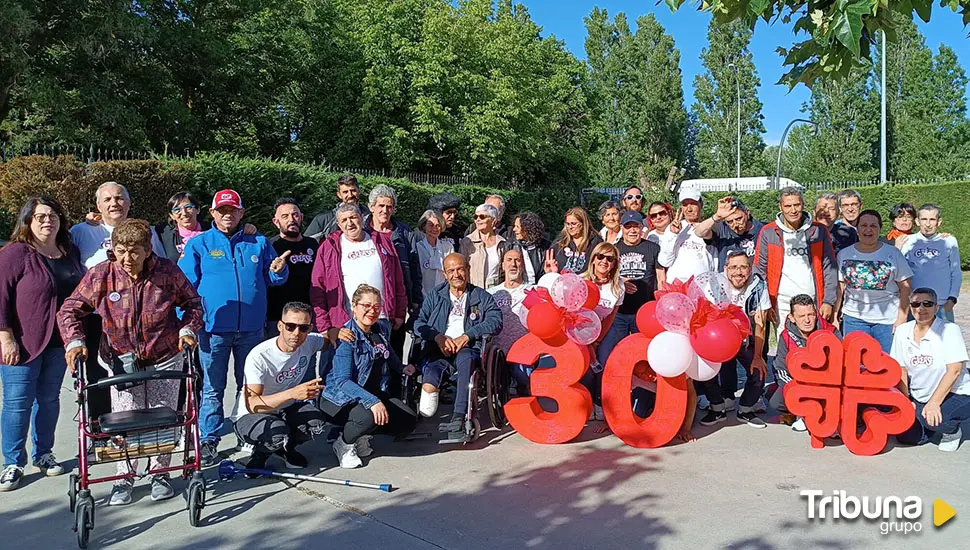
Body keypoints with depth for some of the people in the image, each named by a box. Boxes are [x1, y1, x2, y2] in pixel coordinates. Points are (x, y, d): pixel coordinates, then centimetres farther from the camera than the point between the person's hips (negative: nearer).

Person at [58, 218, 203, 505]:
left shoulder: (167, 272, -12)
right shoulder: (100, 275, -11)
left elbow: (192, 302, 3)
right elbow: (70, 310, -3)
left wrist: (188, 330, -12)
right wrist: (74, 341, -18)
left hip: (165, 359, 0)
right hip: (121, 360, 0)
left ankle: (160, 473, 26)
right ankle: (125, 477, 21)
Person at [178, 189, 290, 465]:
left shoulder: (259, 243, 10)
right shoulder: (198, 244, 4)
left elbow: (272, 279, 15)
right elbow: (185, 285, 1)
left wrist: (277, 271, -10)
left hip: (251, 328, 2)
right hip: (213, 329, -2)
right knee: (213, 388, 2)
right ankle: (208, 441, 13)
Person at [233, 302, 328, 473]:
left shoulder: (309, 342, -10)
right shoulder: (259, 356, -27)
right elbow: (251, 405, -33)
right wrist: (292, 393, -48)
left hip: (284, 409, 5)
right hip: (249, 415, -5)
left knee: (316, 422, -25)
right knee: (278, 433, -37)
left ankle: (285, 449, 8)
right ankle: (260, 453, 0)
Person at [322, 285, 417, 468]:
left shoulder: (380, 330, 3)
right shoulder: (346, 337, -21)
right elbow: (342, 381, -30)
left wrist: (402, 368, 18)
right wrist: (372, 401, -40)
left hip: (375, 393, 8)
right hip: (342, 398, -8)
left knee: (408, 422, -5)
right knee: (370, 417, -36)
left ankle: (360, 434, 12)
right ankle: (343, 443, -4)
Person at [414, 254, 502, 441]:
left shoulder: (481, 296, 19)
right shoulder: (435, 296, 24)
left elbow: (495, 320, 2)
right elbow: (419, 323, 13)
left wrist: (467, 336, -9)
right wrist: (438, 337, -7)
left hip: (468, 346, -4)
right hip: (438, 347, 4)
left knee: (466, 359, -37)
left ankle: (458, 419, -45)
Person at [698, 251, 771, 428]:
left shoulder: (758, 286, -16)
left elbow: (760, 324, -14)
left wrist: (758, 357, -19)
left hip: (746, 339, 1)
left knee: (759, 371, -19)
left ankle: (745, 410, 8)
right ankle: (718, 409, 4)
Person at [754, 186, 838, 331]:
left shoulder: (818, 231, 6)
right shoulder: (768, 232, 2)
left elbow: (829, 268, 7)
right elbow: (760, 269, 4)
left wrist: (828, 301, 0)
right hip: (782, 304, -1)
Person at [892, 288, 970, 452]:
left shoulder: (949, 330, -14)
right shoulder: (902, 331, -1)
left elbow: (954, 370, -20)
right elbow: (901, 369, 3)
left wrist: (934, 404, -25)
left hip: (954, 395, -4)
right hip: (919, 398, 5)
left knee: (933, 420, -32)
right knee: (906, 436, -12)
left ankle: (953, 431, 3)